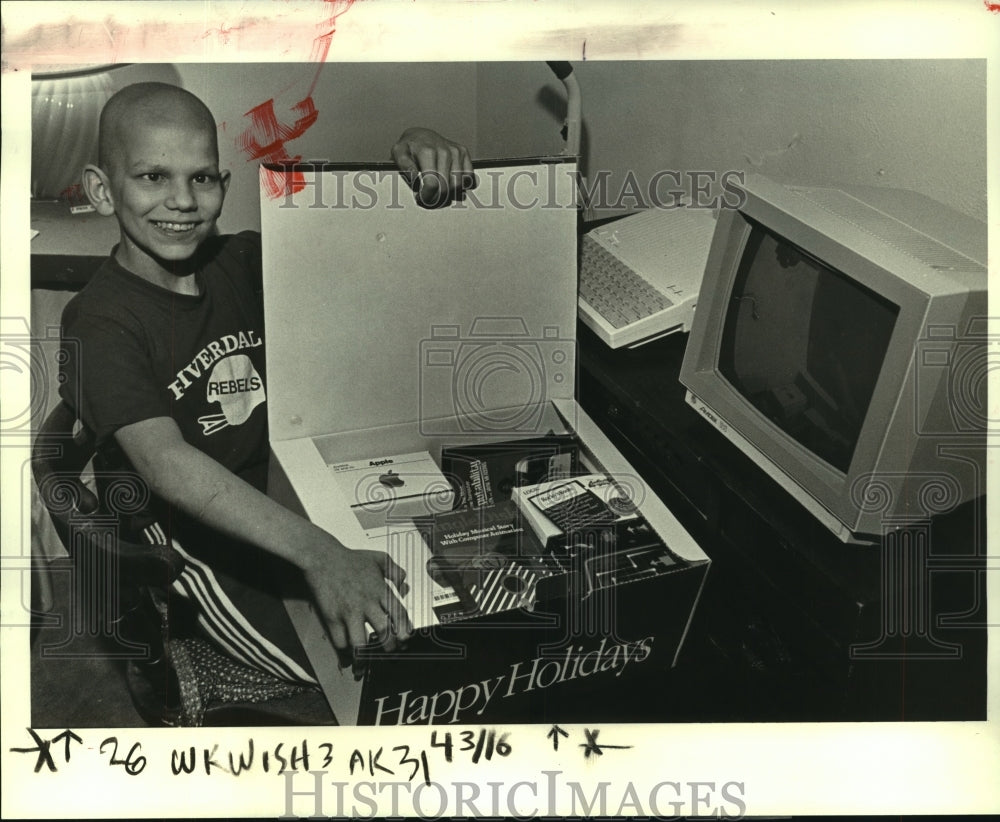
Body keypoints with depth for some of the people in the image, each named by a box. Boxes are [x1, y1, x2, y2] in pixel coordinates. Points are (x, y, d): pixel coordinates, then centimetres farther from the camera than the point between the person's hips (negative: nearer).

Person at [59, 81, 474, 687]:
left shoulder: (242, 262, 1)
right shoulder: (100, 323, -18)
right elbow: (164, 461, -34)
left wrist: (417, 148, -17)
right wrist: (318, 553, -47)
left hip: (289, 488, 6)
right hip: (191, 530, -6)